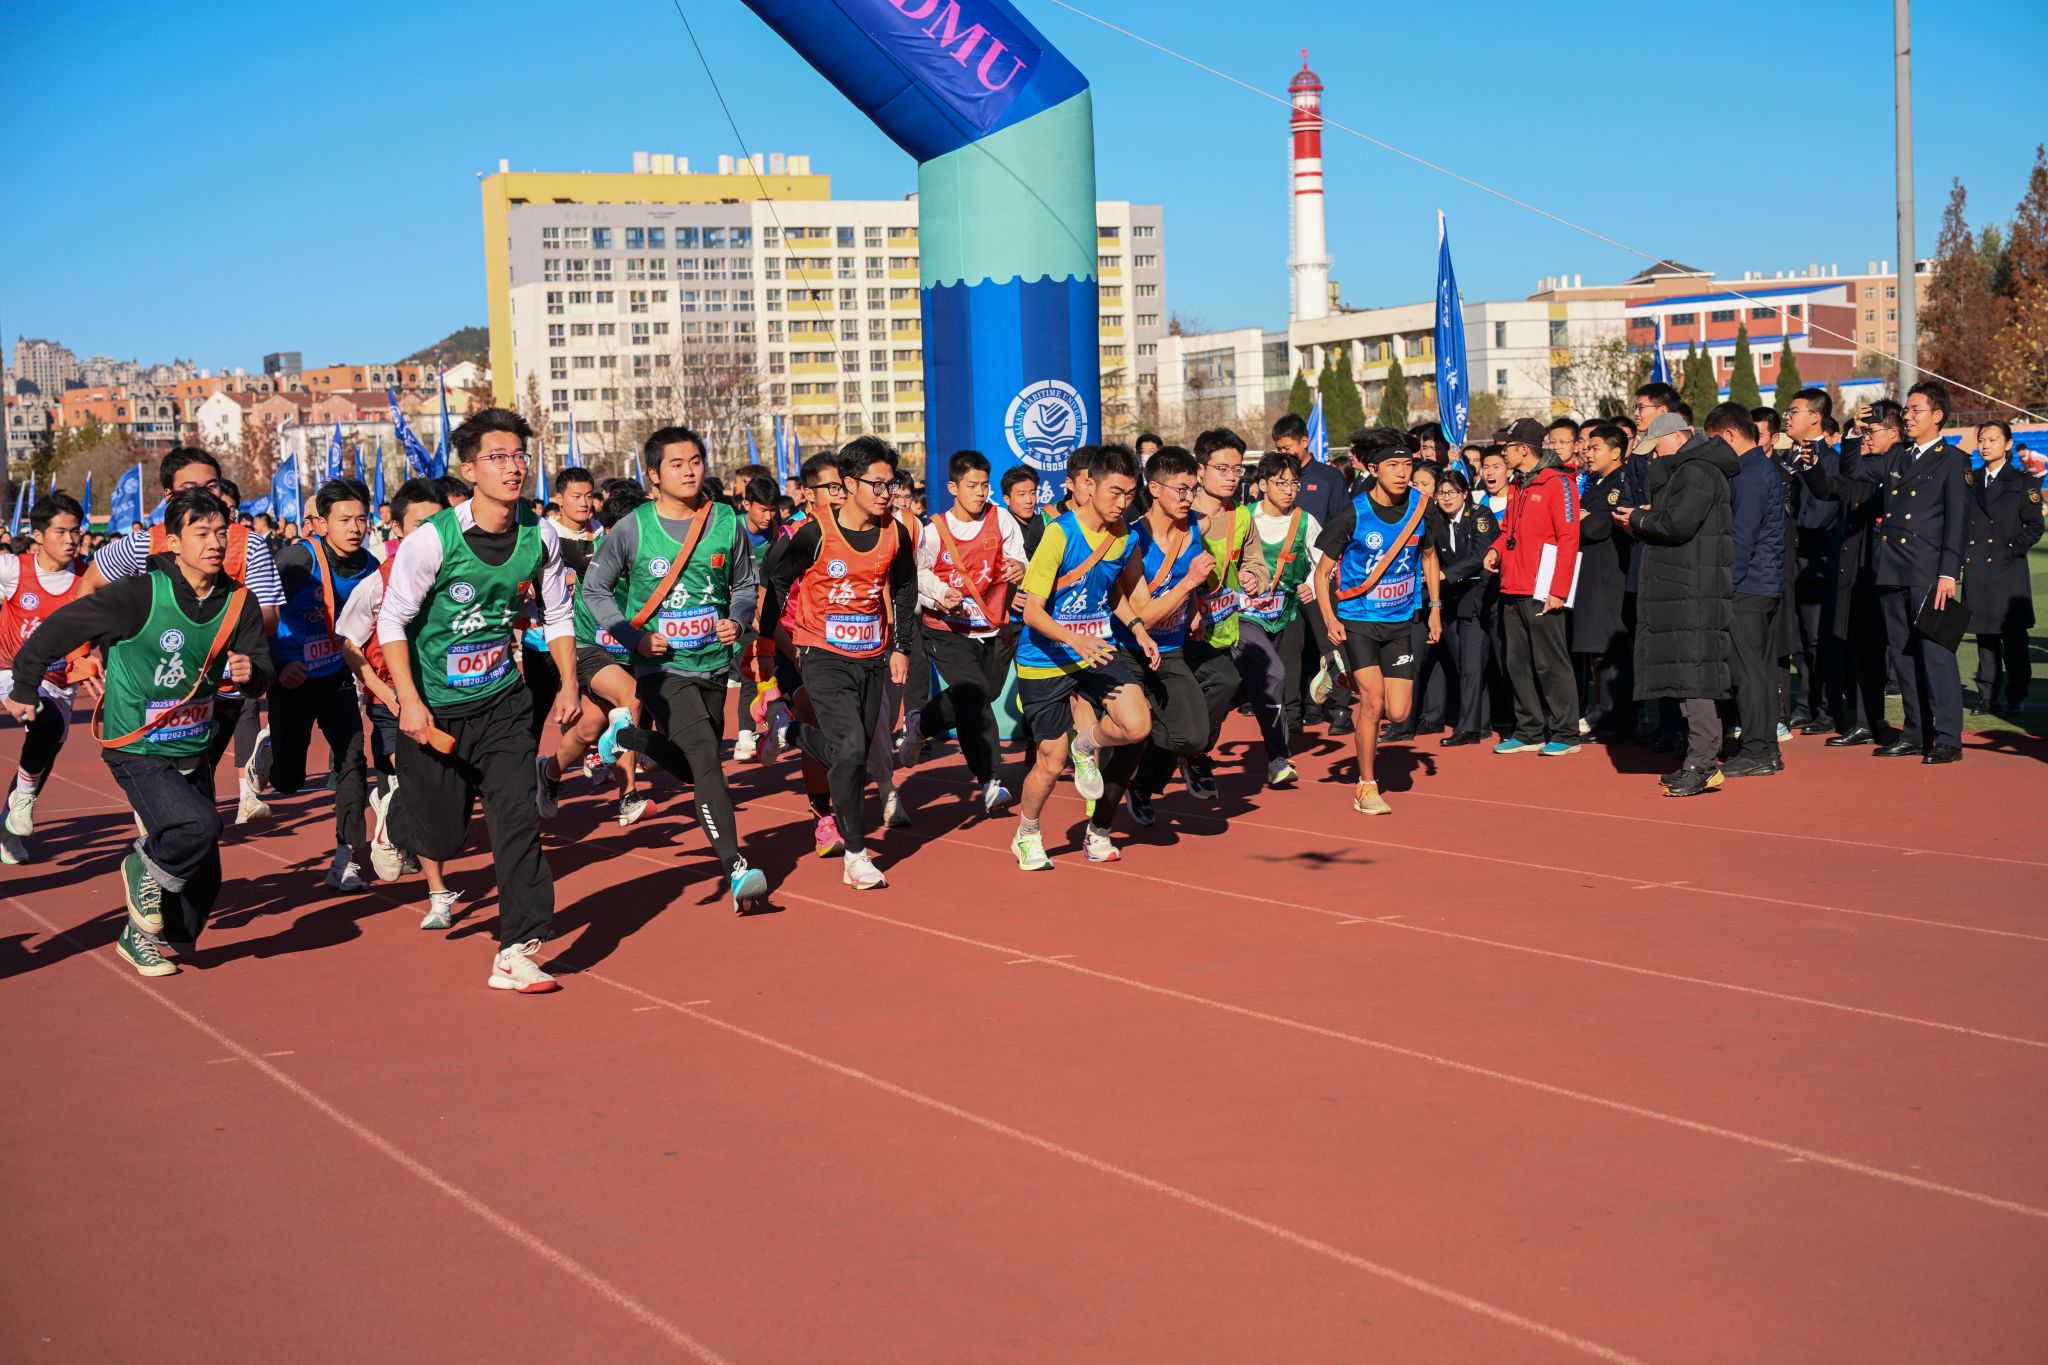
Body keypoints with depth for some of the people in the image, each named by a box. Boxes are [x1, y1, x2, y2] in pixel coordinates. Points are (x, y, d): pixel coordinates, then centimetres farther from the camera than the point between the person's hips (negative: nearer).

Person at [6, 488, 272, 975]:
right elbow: (57, 629, -12)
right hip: (137, 750, -6)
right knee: (198, 825, -30)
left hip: (194, 751, 6)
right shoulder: (138, 595, -21)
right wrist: (24, 690, -2)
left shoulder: (239, 601, -5)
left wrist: (250, 673, -21)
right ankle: (145, 870, 3)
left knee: (202, 878, 10)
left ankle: (142, 940, 37)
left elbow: (262, 670, 3)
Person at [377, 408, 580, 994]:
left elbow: (558, 612, 10)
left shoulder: (540, 535, -6)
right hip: (435, 706, -3)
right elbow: (392, 620, -13)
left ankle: (516, 953, -6)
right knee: (440, 836, 8)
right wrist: (409, 701, -21)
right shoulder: (432, 540, -19)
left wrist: (569, 683, 3)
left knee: (519, 818, -11)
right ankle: (396, 817, 46)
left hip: (501, 702, 3)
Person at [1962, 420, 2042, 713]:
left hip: (2008, 571, -4)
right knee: (1985, 637, 7)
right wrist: (1960, 557, 2)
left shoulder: (2023, 482, 3)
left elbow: (2034, 527, 1)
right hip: (1976, 571, 4)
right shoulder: (1969, 480, 13)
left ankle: (2016, 696, 6)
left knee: (2013, 638, -1)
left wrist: (2012, 550, -10)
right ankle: (1988, 696, 11)